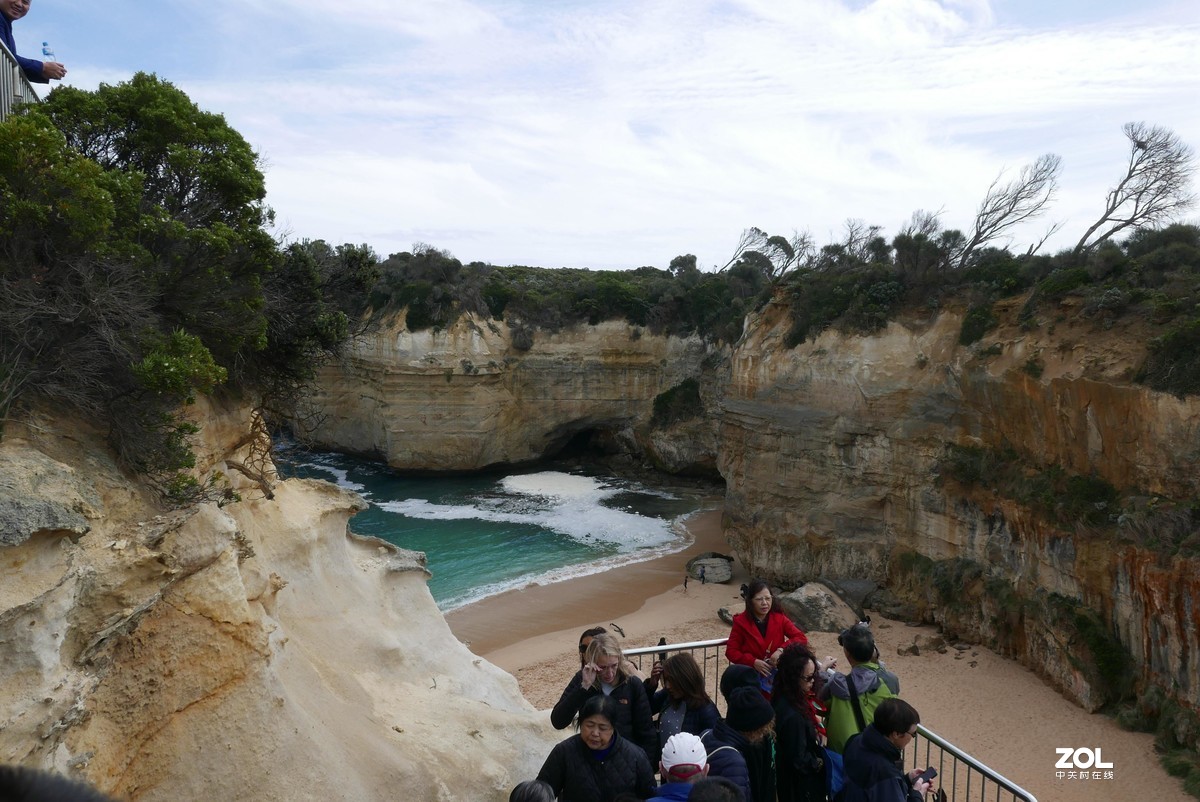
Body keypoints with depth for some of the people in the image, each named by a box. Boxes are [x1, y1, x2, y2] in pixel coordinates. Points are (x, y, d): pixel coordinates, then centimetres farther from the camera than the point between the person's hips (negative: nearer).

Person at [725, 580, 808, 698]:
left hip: (776, 679, 1)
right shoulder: (741, 622, -5)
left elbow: (802, 638, -4)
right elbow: (731, 651, -3)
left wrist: (781, 650, -19)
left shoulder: (779, 618, 0)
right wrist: (753, 662, -18)